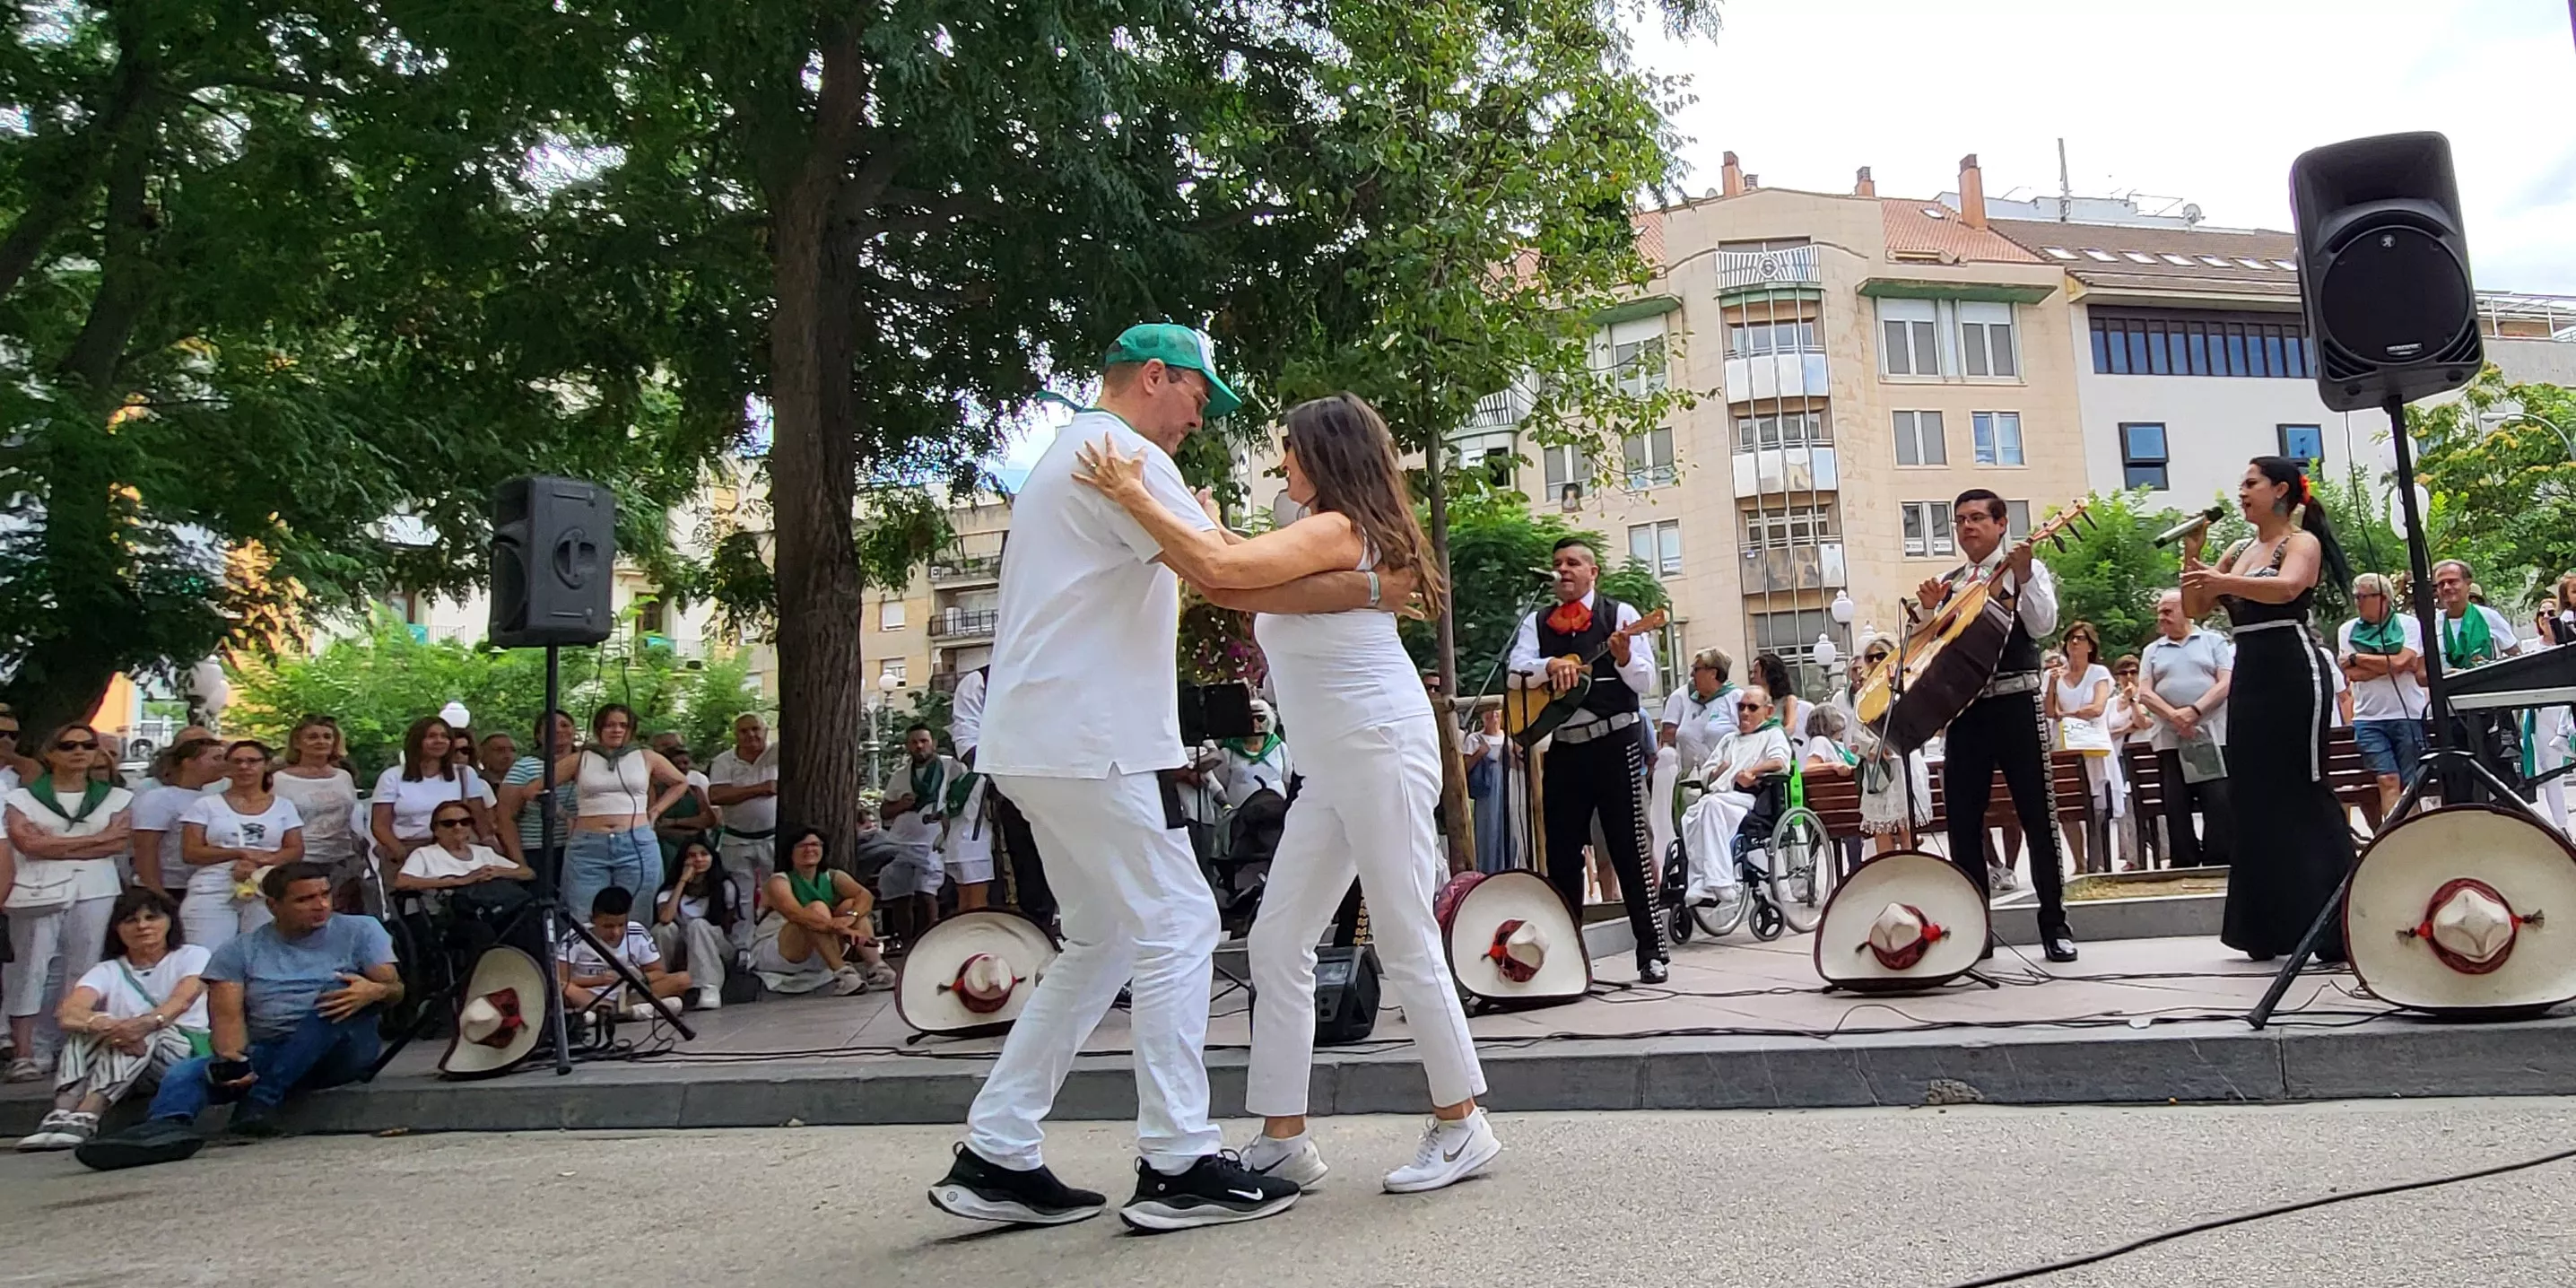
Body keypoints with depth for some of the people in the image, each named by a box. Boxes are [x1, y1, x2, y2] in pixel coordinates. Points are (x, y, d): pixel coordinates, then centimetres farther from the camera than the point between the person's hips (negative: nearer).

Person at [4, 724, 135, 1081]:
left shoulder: (116, 797, 12)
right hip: (38, 892, -1)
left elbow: (118, 843, -2)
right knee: (31, 969, -5)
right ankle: (25, 1054, -4)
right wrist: (94, 838, -8)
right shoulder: (22, 797, 7)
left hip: (94, 891, 1)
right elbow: (28, 843, -8)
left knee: (83, 971, 0)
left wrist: (53, 845, -8)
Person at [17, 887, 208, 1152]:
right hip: (115, 1061, 3)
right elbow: (67, 1013, -10)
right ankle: (62, 1115, -38)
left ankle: (84, 1118, -44)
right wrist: (103, 1024, -34)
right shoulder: (108, 971, 12)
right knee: (89, 1026, -23)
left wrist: (149, 1022, -40)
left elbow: (183, 999, -17)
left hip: (183, 1052, -3)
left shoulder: (192, 956, 6)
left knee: (136, 1032, -31)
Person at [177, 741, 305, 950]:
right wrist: (241, 852, -9)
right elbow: (190, 852, 2)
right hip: (212, 893, -1)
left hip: (267, 893, 1)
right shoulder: (206, 805, 9)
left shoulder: (283, 806, 12)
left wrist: (260, 861, -14)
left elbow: (296, 850, 5)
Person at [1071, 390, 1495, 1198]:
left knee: (1406, 942, -4)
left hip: (1383, 749, -10)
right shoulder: (1325, 540, 21)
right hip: (1334, 767, 10)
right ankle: (1284, 1139, 10)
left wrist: (1133, 497, -19)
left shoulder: (1337, 529, -11)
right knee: (1277, 943, 6)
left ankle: (1461, 1127, 10)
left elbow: (1220, 569, -25)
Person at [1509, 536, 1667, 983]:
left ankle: (1652, 952, 4)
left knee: (1628, 850, -2)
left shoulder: (1619, 614, 2)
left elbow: (1645, 682, -4)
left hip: (1615, 746, -4)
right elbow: (1516, 668, -5)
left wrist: (1624, 658, -24)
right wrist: (1551, 665, -23)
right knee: (1561, 856, 7)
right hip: (1562, 749, 4)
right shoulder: (1537, 623, 12)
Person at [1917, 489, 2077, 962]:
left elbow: (2042, 626, -10)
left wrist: (2021, 575, -19)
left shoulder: (2028, 569, 5)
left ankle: (2054, 922, 9)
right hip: (1964, 707, 4)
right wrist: (1930, 610, -1)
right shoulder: (1948, 583, 17)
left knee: (2037, 813, -1)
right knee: (1962, 820, 3)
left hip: (2015, 703, -4)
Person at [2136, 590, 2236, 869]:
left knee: (2220, 806, -7)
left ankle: (2219, 869, -3)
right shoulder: (2152, 651, 15)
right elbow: (2144, 693, 4)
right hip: (2170, 741, 3)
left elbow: (2226, 683, -3)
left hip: (2213, 737, -2)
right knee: (2176, 810, 2)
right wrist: (2174, 716, -14)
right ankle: (2185, 870, 7)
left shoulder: (2214, 641, 8)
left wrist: (2194, 710, -17)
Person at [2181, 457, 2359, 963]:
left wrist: (2223, 582, -40)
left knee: (2303, 796, -9)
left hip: (2293, 672, -8)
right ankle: (2270, 929, 15)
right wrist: (2191, 553, 1)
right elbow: (2195, 606, 15)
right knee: (2254, 797, 8)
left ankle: (2337, 930, -5)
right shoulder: (2241, 550, 18)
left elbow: (2286, 588, -25)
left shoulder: (2302, 542, -4)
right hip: (2250, 675, 8)